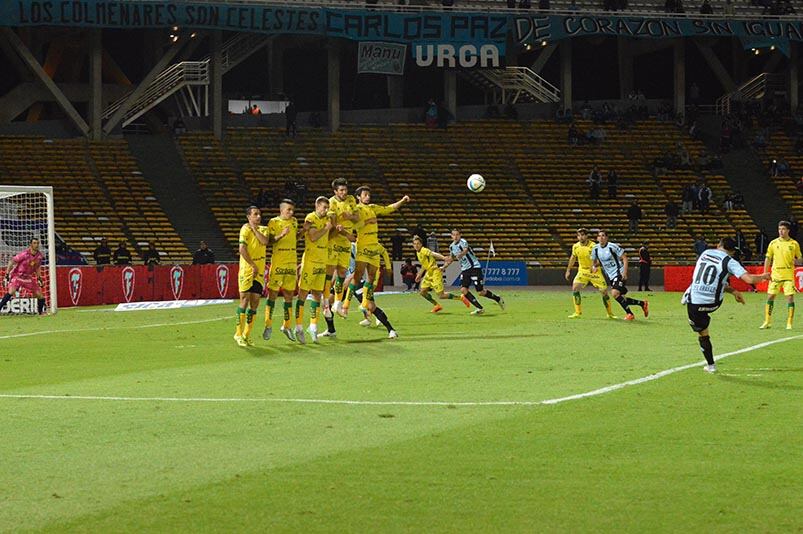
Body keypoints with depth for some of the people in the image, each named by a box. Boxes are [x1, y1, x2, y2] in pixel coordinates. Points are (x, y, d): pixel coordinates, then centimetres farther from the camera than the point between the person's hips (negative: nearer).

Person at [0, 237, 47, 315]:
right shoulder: (25, 254, -23)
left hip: (29, 277, 6)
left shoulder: (39, 255, -4)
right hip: (18, 276, -6)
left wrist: (39, 278, 13)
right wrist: (7, 274, -20)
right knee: (11, 292, -27)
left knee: (39, 294, 4)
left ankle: (41, 311, 24)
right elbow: (12, 261, -17)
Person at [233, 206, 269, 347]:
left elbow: (265, 241, -8)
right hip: (246, 270, -6)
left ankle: (247, 334, 12)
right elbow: (242, 249, -16)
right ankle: (239, 333, -2)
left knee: (255, 302, 5)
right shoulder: (245, 229, -6)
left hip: (259, 272, 6)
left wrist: (255, 229, -7)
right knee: (245, 299, -8)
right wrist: (253, 265, -14)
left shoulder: (263, 229, 13)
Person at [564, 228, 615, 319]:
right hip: (582, 271, 3)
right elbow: (573, 258, 16)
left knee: (604, 291, -4)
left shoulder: (593, 246, -17)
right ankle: (578, 312, -9)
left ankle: (610, 313, 16)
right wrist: (568, 270, 21)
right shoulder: (575, 246, -3)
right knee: (575, 288, -18)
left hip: (595, 271, -3)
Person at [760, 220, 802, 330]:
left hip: (789, 275, -2)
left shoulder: (794, 244, 1)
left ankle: (789, 323, 0)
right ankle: (767, 322, 13)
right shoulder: (773, 243, 5)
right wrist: (765, 273, 4)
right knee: (770, 297, 2)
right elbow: (768, 259, 11)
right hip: (775, 275, 2)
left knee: (790, 298, -7)